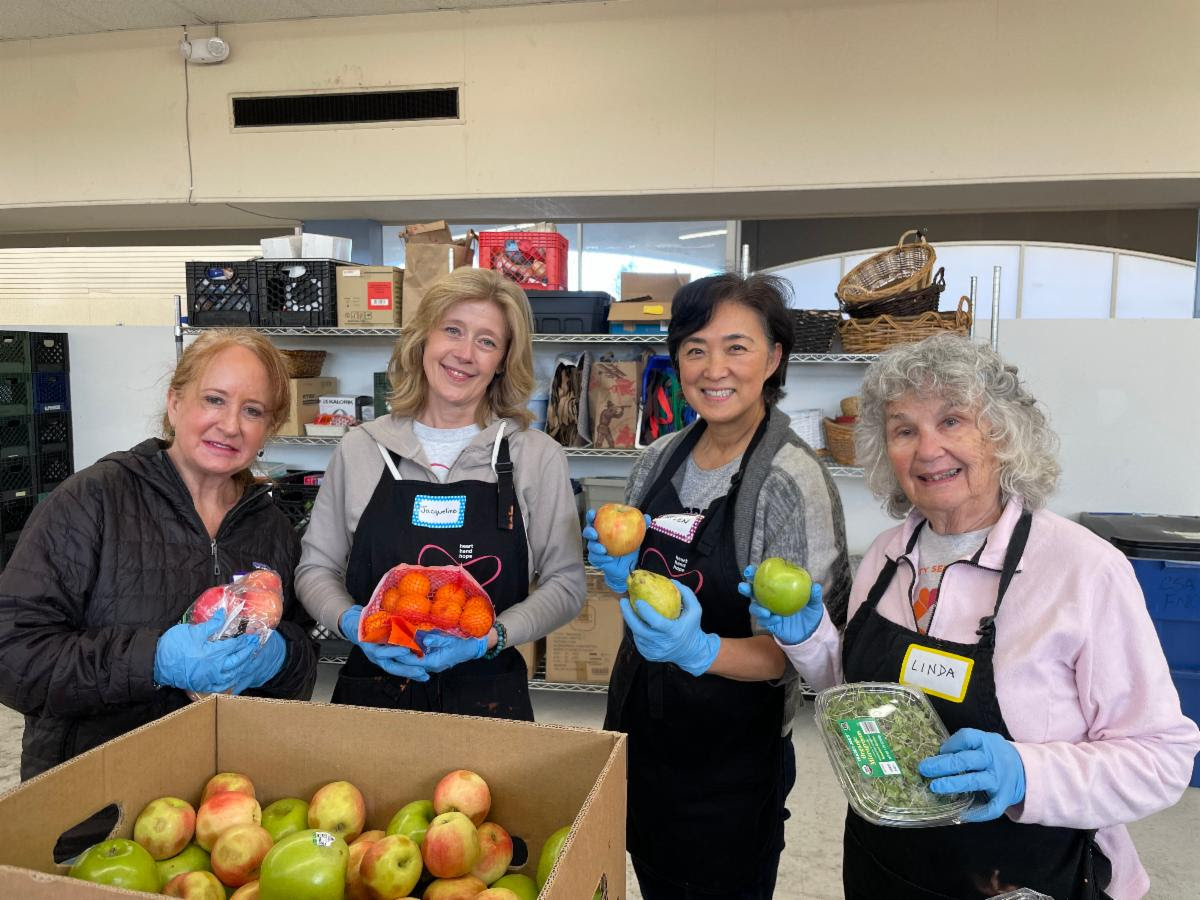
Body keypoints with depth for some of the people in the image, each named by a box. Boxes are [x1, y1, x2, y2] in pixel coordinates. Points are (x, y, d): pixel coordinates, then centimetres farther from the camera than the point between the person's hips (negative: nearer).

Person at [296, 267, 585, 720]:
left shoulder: (538, 456, -3)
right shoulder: (360, 449, 1)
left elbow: (565, 583, -1)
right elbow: (316, 568, 7)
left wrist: (490, 636, -17)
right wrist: (354, 624, -13)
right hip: (370, 691, 1)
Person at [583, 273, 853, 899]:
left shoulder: (794, 481, -19)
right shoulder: (660, 459, -2)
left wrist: (699, 650, -35)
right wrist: (619, 571, -11)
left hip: (732, 759, -5)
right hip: (638, 726, 6)